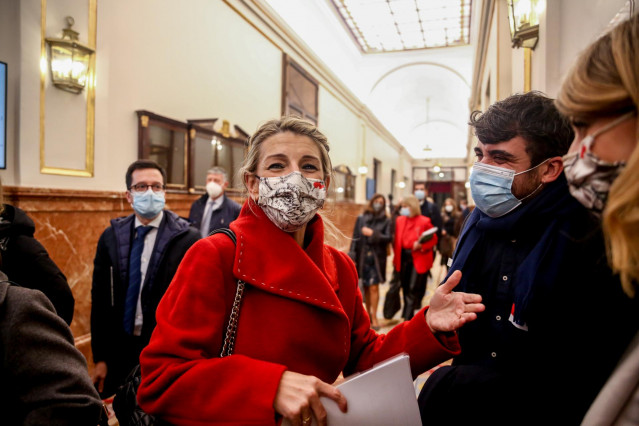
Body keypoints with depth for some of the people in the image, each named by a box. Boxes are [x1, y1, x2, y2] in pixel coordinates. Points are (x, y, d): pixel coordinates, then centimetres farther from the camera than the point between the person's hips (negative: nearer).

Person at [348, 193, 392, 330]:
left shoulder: (386, 221, 4)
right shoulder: (361, 218, 7)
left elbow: (388, 238, -5)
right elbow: (355, 237, 5)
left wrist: (372, 233, -12)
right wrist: (352, 256, -1)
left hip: (377, 258, -2)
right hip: (362, 256, 2)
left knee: (374, 287, -5)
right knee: (366, 287, 7)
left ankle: (374, 316, 4)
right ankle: (368, 314, 18)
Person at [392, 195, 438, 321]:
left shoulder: (424, 221, -8)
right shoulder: (400, 220, 8)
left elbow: (433, 239, -4)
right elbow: (396, 240, 11)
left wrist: (421, 245, -20)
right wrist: (396, 257, 7)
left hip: (419, 259, -5)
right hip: (403, 258, 5)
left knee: (413, 289, -6)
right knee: (406, 288, 13)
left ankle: (407, 318, -1)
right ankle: (408, 314, 30)